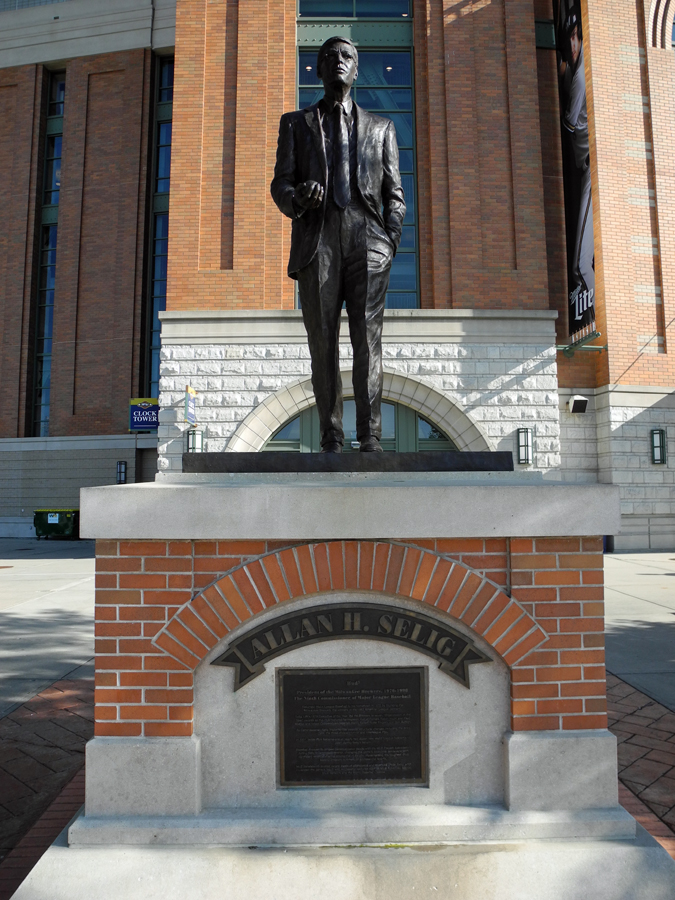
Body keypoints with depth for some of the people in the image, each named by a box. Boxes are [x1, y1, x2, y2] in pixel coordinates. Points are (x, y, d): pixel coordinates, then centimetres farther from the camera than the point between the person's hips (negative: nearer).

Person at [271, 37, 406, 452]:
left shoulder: (381, 127, 23)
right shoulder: (295, 123, 21)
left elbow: (394, 194, 16)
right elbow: (280, 184, 11)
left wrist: (391, 242, 0)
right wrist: (298, 196, -13)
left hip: (367, 242, 0)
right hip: (317, 239, 0)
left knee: (369, 342, -8)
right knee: (323, 344, -5)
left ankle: (371, 438, -6)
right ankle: (331, 439, 0)